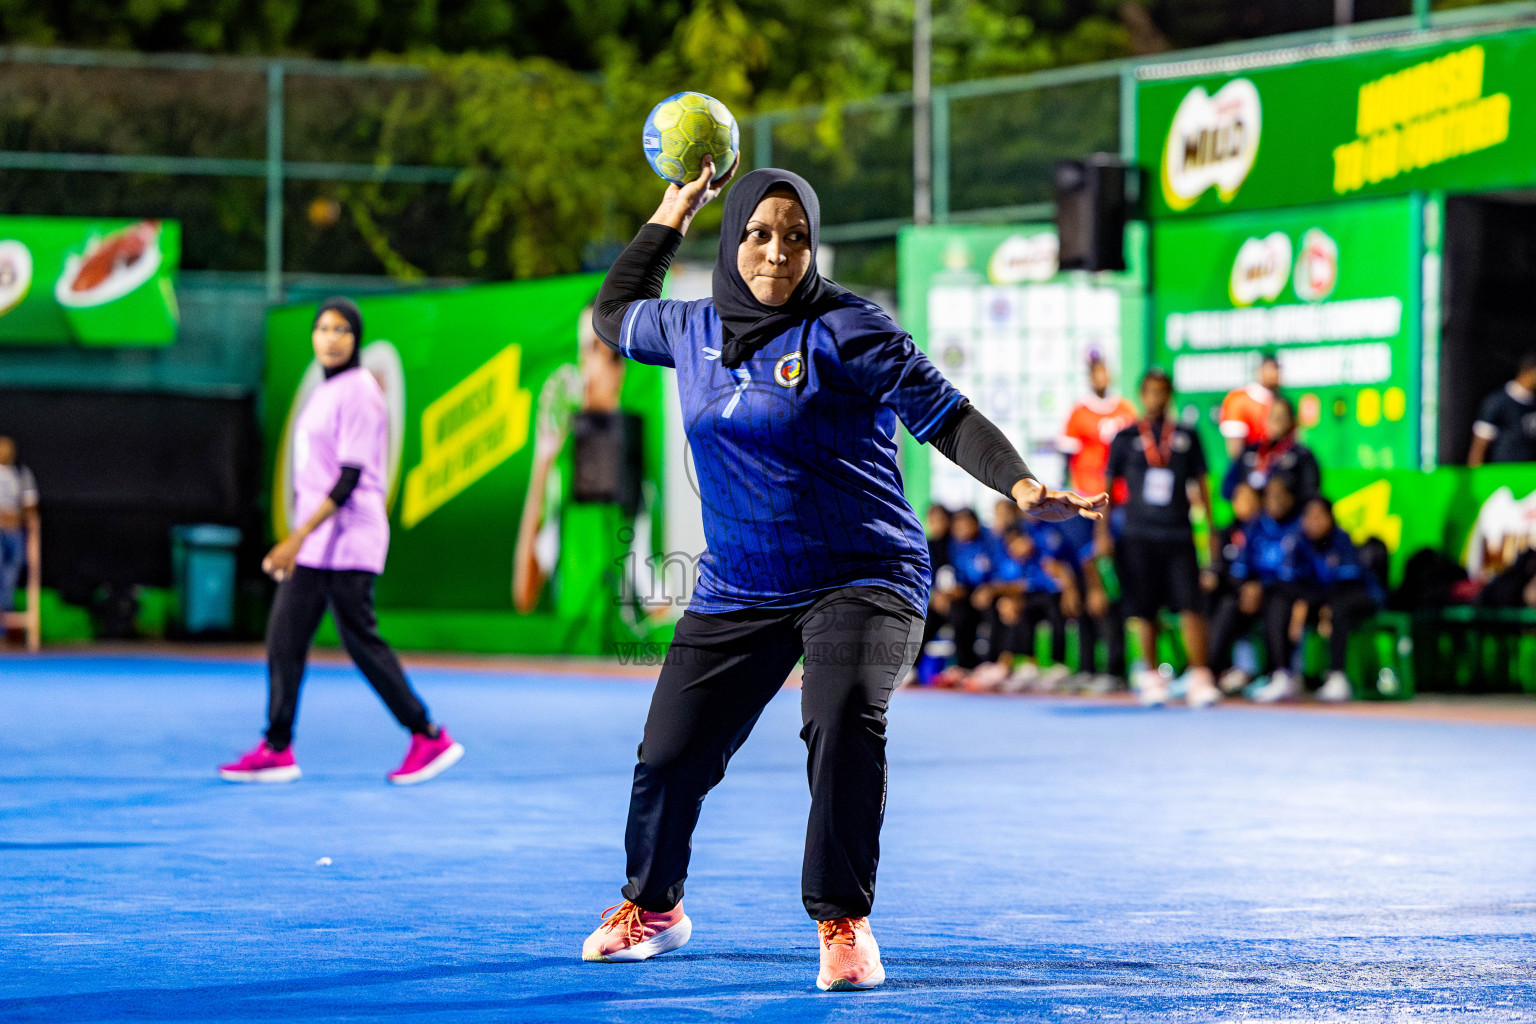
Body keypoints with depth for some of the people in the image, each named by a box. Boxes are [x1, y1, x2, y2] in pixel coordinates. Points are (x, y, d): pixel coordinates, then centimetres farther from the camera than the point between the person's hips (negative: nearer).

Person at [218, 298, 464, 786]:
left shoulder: (358, 392, -14)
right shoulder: (325, 392, 15)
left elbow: (349, 481, -20)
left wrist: (298, 537, -24)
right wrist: (296, 542, 20)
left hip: (346, 540, -9)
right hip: (312, 544, 9)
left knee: (360, 640, -6)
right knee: (284, 639, 5)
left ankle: (429, 738, 3)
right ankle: (277, 750, 9)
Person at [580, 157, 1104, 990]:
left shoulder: (847, 331, -10)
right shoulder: (694, 330, 7)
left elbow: (948, 416, -13)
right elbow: (615, 313, 28)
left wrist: (1020, 486, -28)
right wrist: (672, 216, 24)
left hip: (861, 578, -5)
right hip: (736, 592, 5)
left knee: (843, 724, -30)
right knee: (669, 755, 1)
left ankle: (843, 922, -14)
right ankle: (652, 906, 30)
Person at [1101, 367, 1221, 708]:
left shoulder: (1187, 437, 10)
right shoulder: (1125, 439, 7)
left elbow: (1201, 484, 14)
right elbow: (1108, 487, 10)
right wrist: (1103, 531, 4)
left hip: (1179, 535, 0)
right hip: (1139, 536, 0)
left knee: (1191, 606, -11)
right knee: (1145, 610, 2)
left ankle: (1199, 678, -11)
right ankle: (1151, 677, 15)